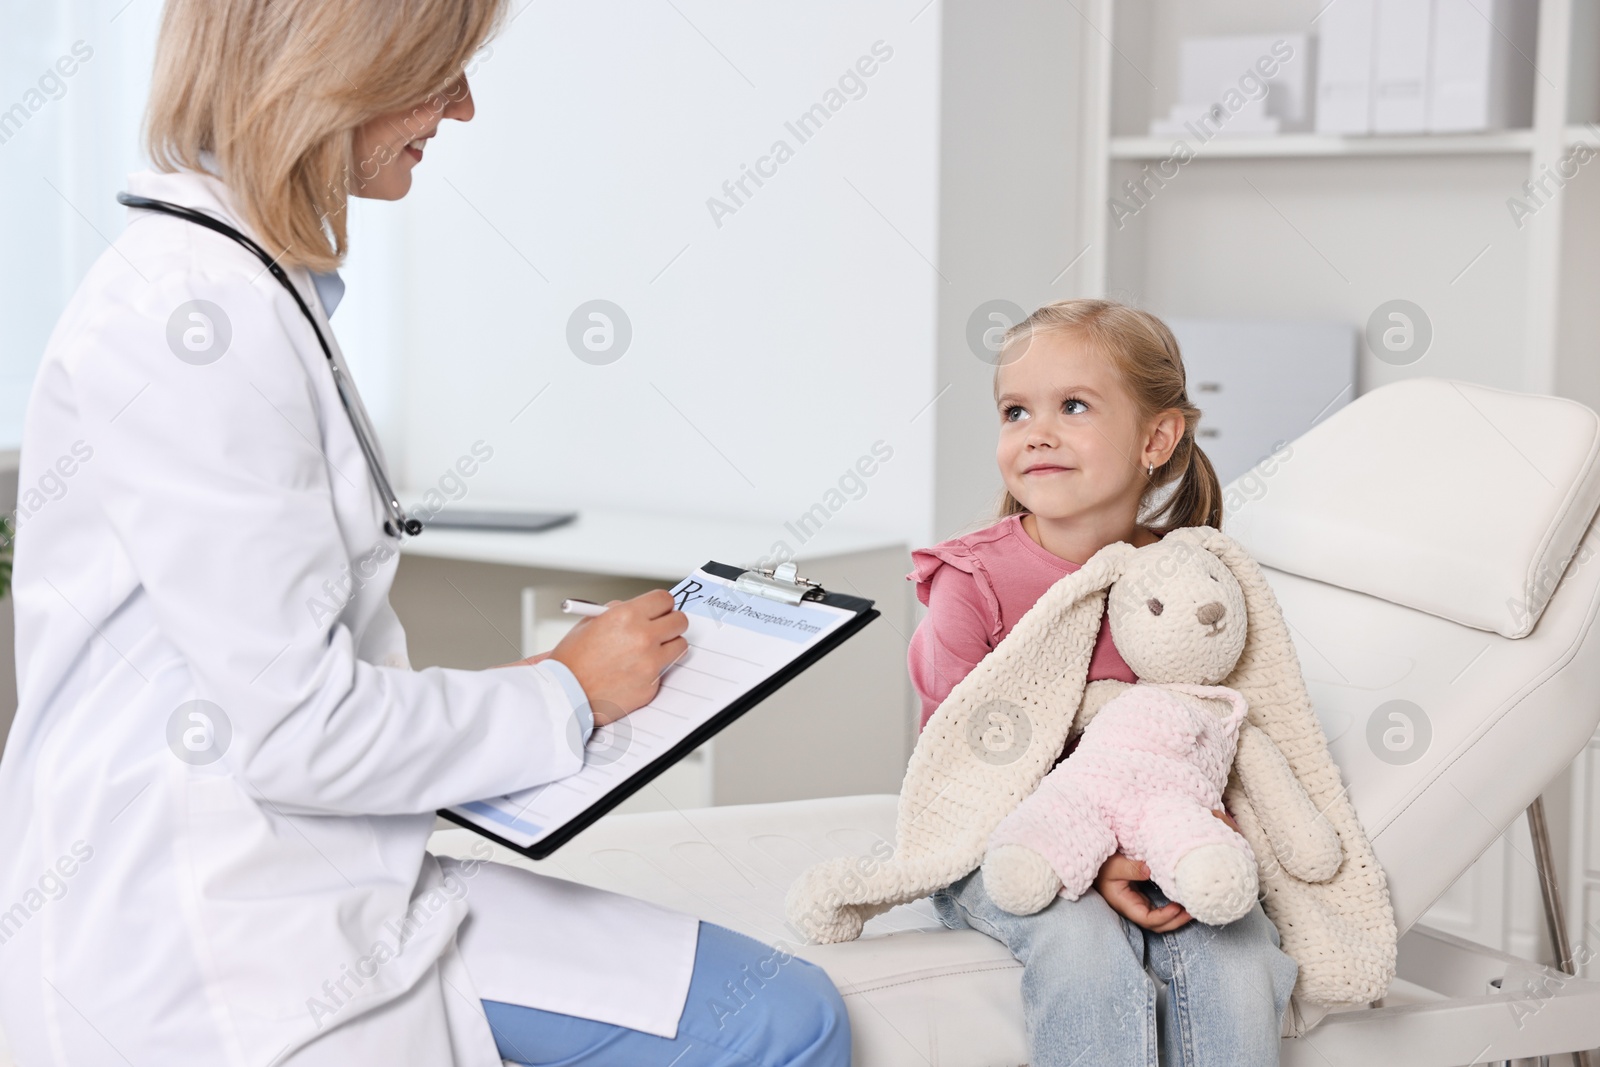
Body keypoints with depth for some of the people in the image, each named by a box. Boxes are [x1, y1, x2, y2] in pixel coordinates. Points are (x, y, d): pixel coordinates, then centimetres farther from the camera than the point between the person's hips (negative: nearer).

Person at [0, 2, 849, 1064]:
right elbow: (293, 727, -20)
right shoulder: (192, 318, -19)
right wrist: (564, 693, -7)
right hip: (197, 940, -9)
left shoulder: (260, 288, 12)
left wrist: (504, 692, 7)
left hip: (328, 880, 9)